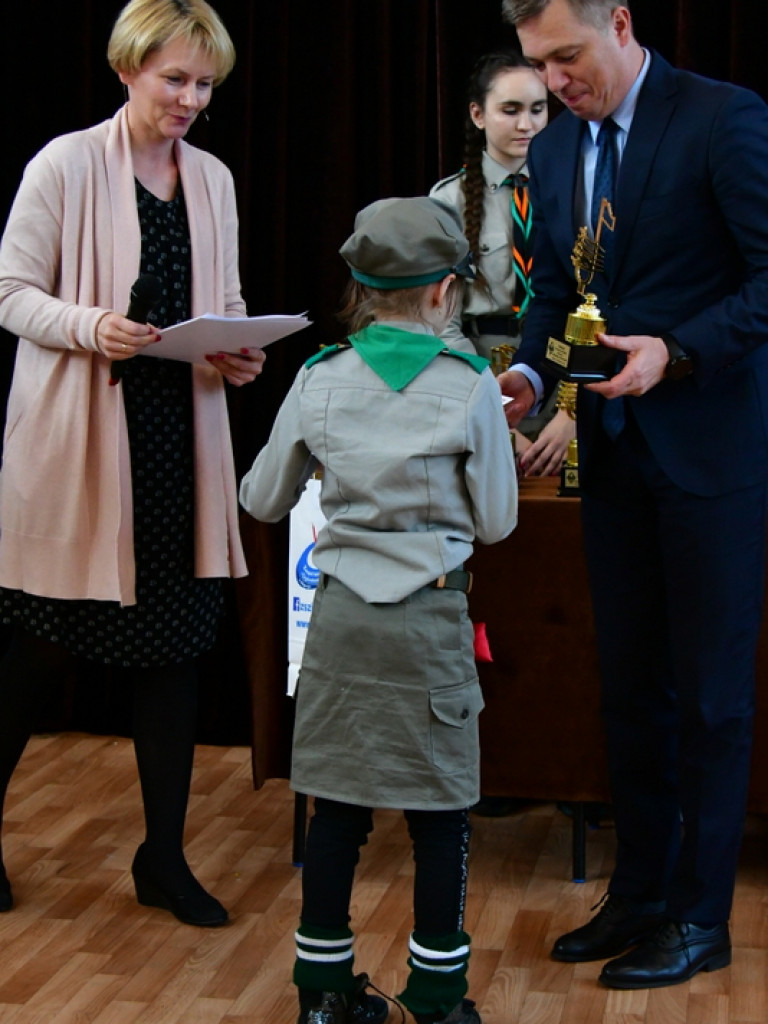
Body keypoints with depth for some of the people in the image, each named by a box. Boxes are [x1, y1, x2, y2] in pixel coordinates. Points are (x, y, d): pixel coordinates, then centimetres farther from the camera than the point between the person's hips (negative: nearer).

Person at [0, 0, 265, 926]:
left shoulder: (213, 179, 10)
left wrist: (237, 354, -3)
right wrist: (92, 328, -23)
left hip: (178, 437, 5)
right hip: (77, 439, -5)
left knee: (173, 649, 7)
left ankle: (164, 857, 20)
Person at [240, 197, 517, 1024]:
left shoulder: (318, 382, 0)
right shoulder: (471, 389, -8)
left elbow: (262, 501, 9)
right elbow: (496, 522, -2)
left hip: (341, 614, 3)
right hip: (431, 620, -3)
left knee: (337, 804, 11)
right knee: (440, 812, 8)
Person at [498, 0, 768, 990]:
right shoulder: (553, 150, 10)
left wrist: (678, 350, -24)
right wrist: (528, 369, -2)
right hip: (614, 451, 7)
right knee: (629, 683, 14)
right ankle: (638, 893, 27)